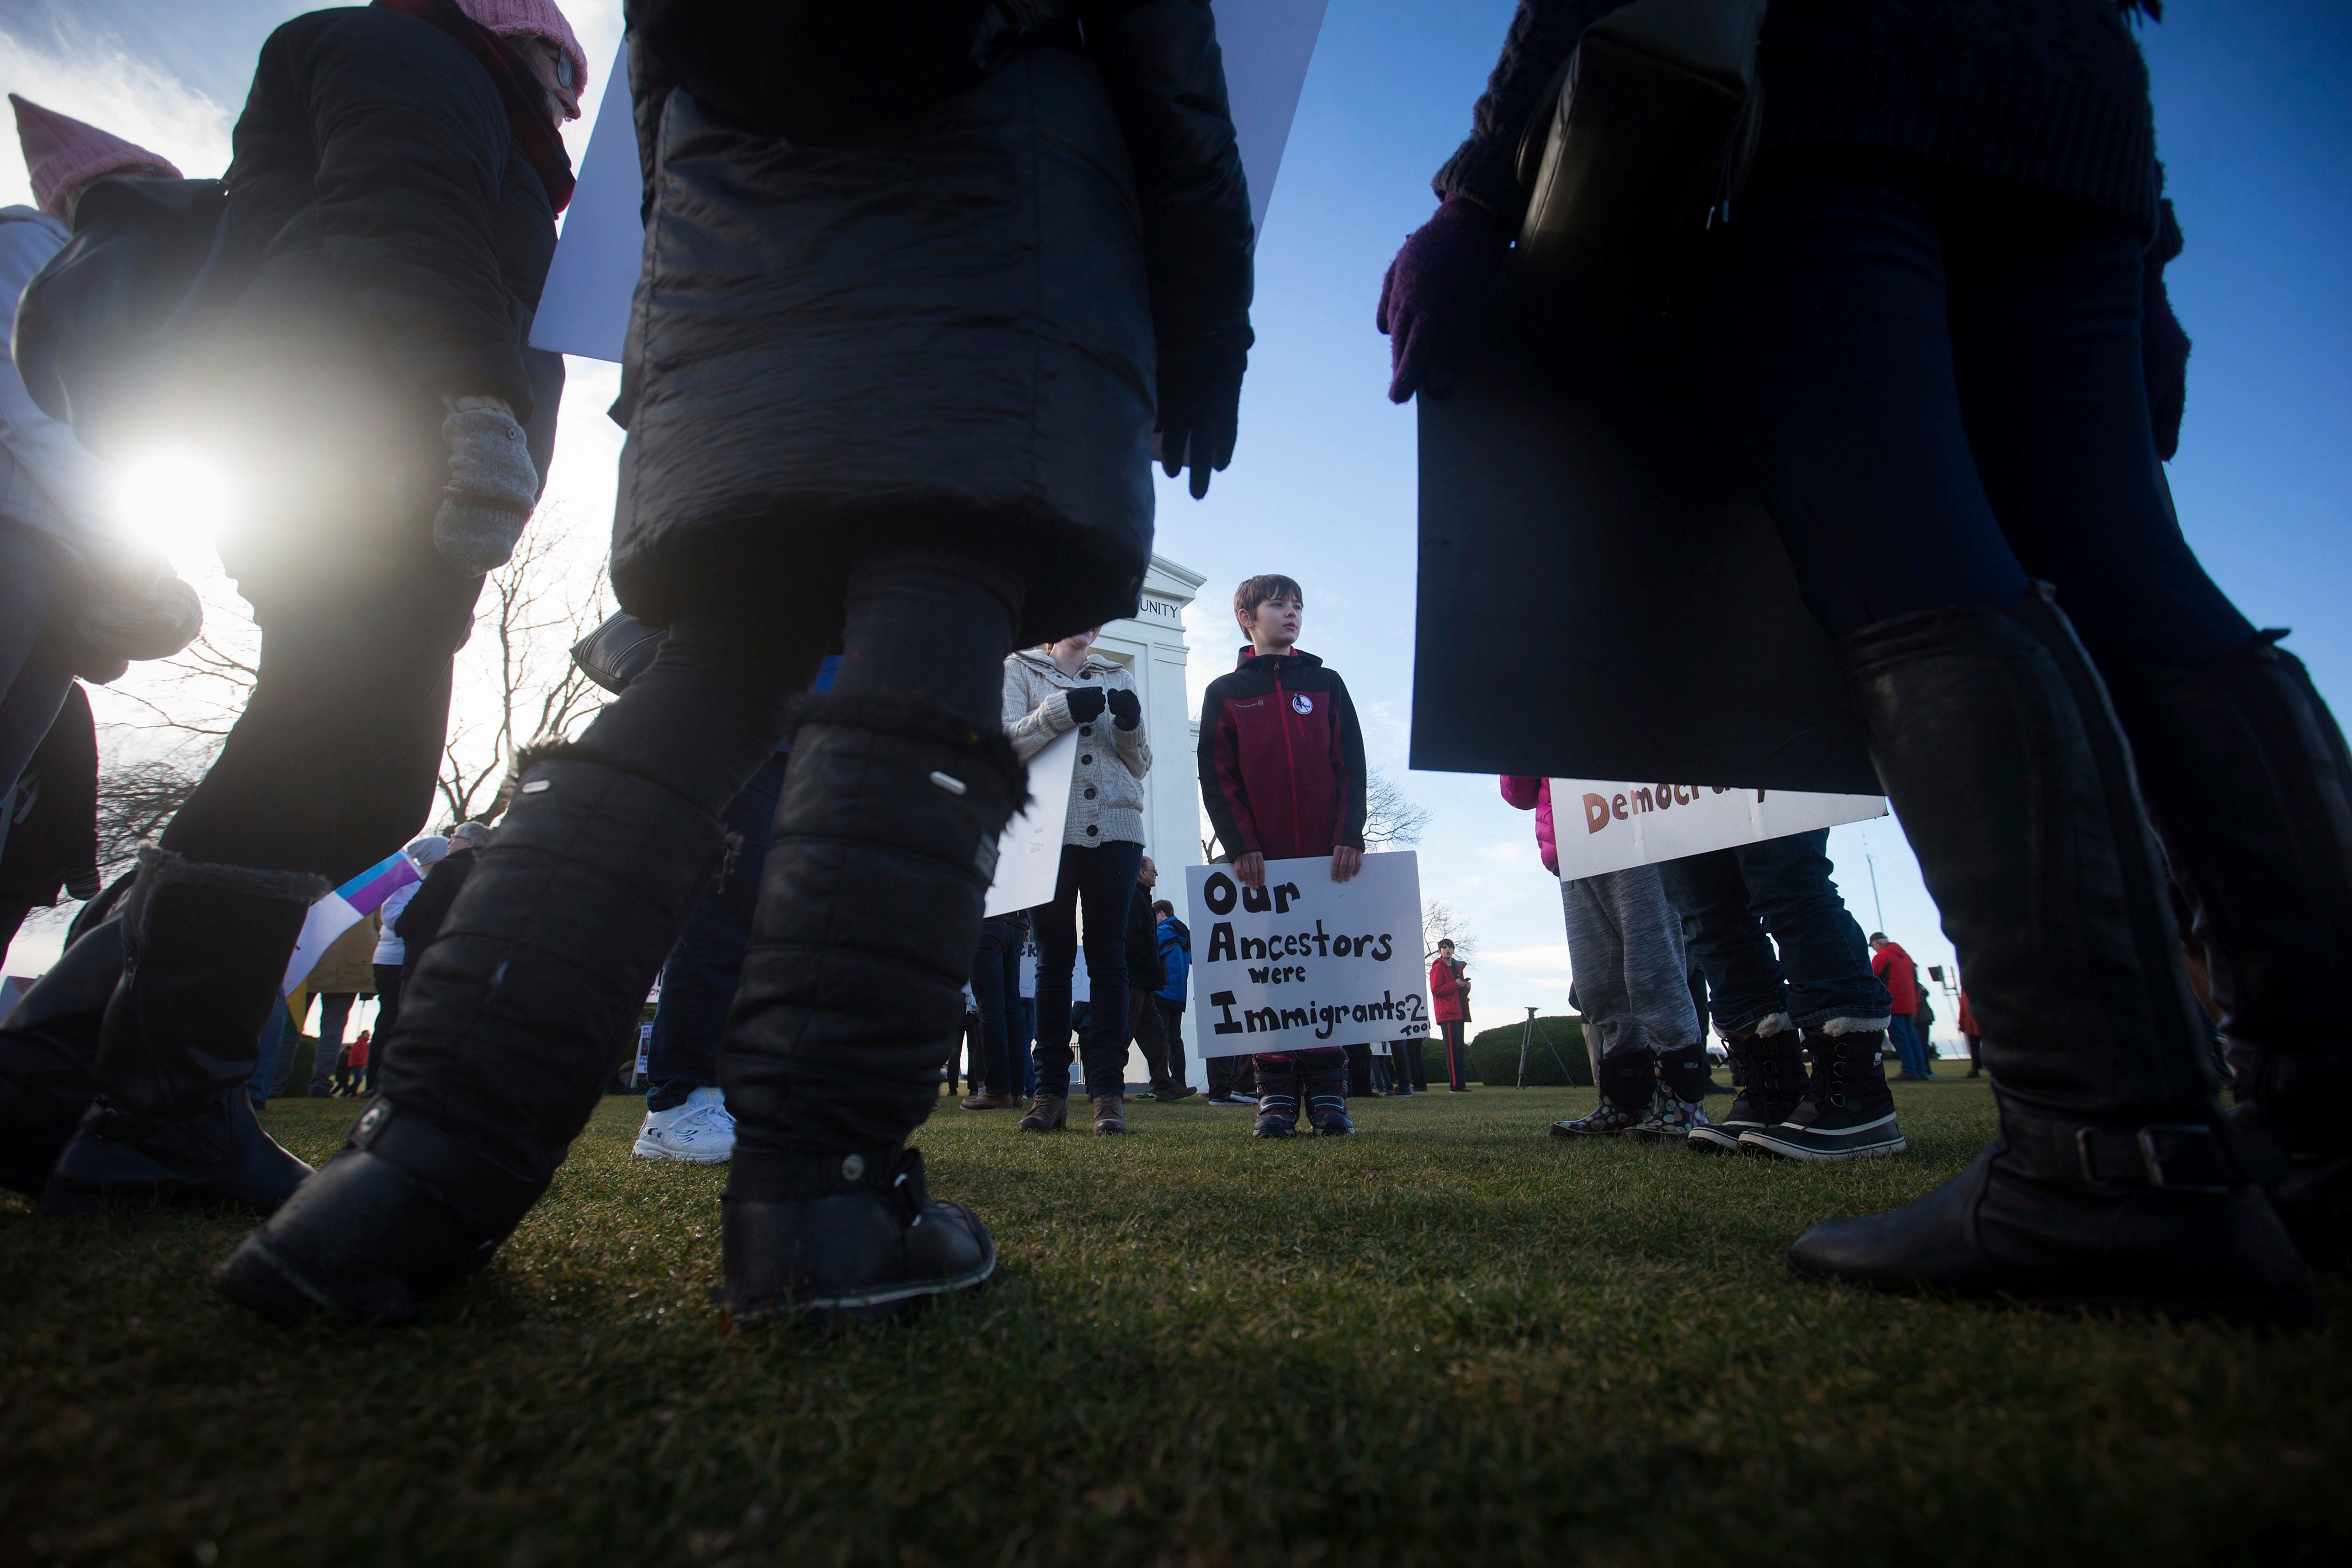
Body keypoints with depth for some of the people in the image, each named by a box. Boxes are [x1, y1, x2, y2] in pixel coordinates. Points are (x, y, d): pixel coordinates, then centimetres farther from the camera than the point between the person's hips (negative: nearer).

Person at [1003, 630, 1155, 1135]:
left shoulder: (1118, 678, 19)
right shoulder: (1020, 669, 14)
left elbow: (1140, 766, 15)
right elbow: (1008, 741, -2)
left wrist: (1131, 725, -5)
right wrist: (1061, 711, -15)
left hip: (1115, 831, 2)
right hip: (1049, 830, -1)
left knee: (1110, 958, -2)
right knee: (1054, 957, 0)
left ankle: (1108, 1090, 0)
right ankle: (1050, 1091, 5)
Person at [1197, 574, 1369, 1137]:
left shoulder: (1326, 683, 16)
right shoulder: (1224, 692, 12)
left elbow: (1351, 766, 7)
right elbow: (1217, 777, 3)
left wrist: (1350, 837, -6)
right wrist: (1239, 845, -10)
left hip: (1327, 854, 1)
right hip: (1259, 858, -1)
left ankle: (1327, 1091, 6)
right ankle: (1276, 1093, 5)